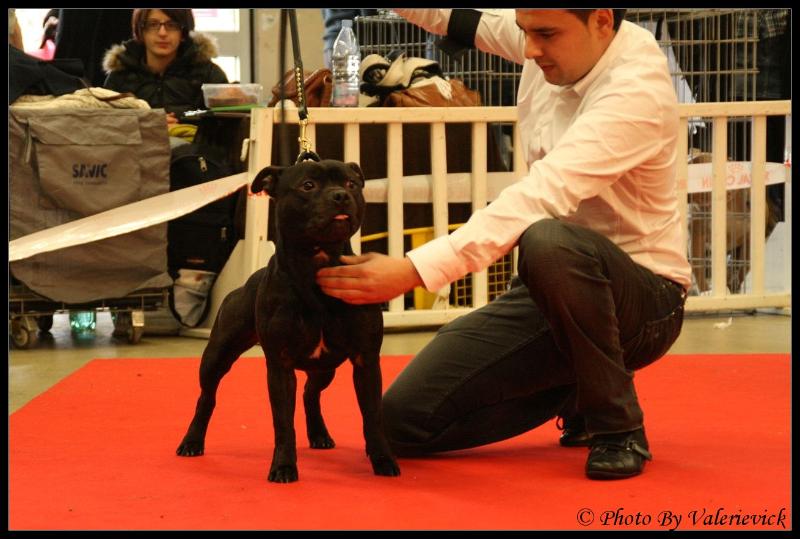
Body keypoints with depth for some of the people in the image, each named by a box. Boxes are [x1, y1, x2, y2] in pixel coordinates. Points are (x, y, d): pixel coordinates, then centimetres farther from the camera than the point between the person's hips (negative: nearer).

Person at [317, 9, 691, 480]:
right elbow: (455, 19, 15)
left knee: (548, 240, -42)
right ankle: (577, 391, 16)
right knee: (405, 422, -4)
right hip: (554, 286, 7)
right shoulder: (553, 44, -2)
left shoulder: (638, 89, -25)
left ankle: (619, 428, -18)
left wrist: (414, 270, -44)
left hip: (642, 299, -7)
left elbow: (540, 197, -36)